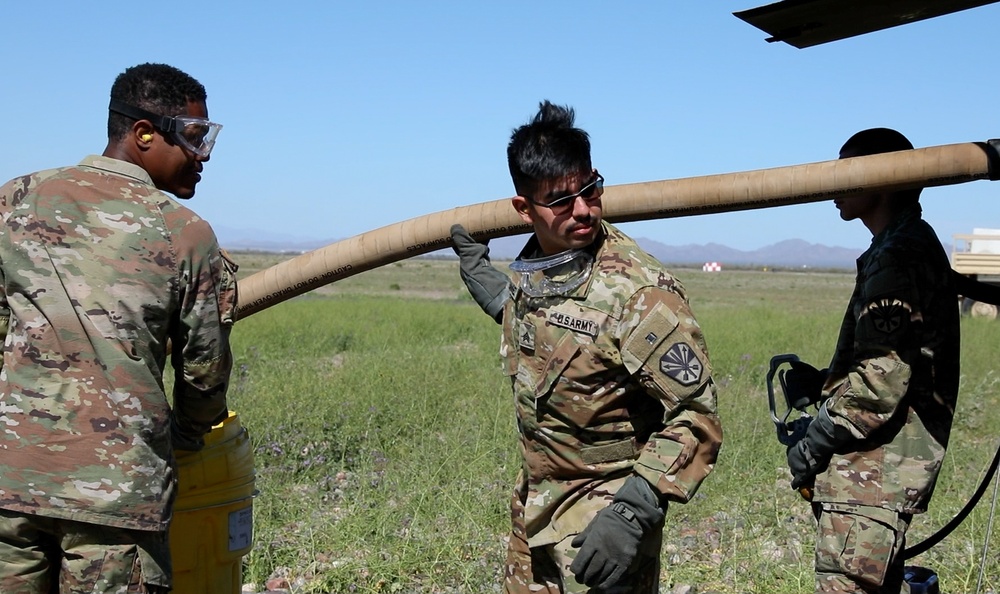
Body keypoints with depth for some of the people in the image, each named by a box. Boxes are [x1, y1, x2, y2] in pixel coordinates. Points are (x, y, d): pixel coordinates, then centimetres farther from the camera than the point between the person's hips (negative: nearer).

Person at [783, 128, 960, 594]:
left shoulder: (900, 254, -16)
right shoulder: (912, 246, 18)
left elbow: (885, 376, -23)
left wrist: (815, 443, -13)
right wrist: (823, 382, 11)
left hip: (872, 472, -11)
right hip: (876, 468, 11)